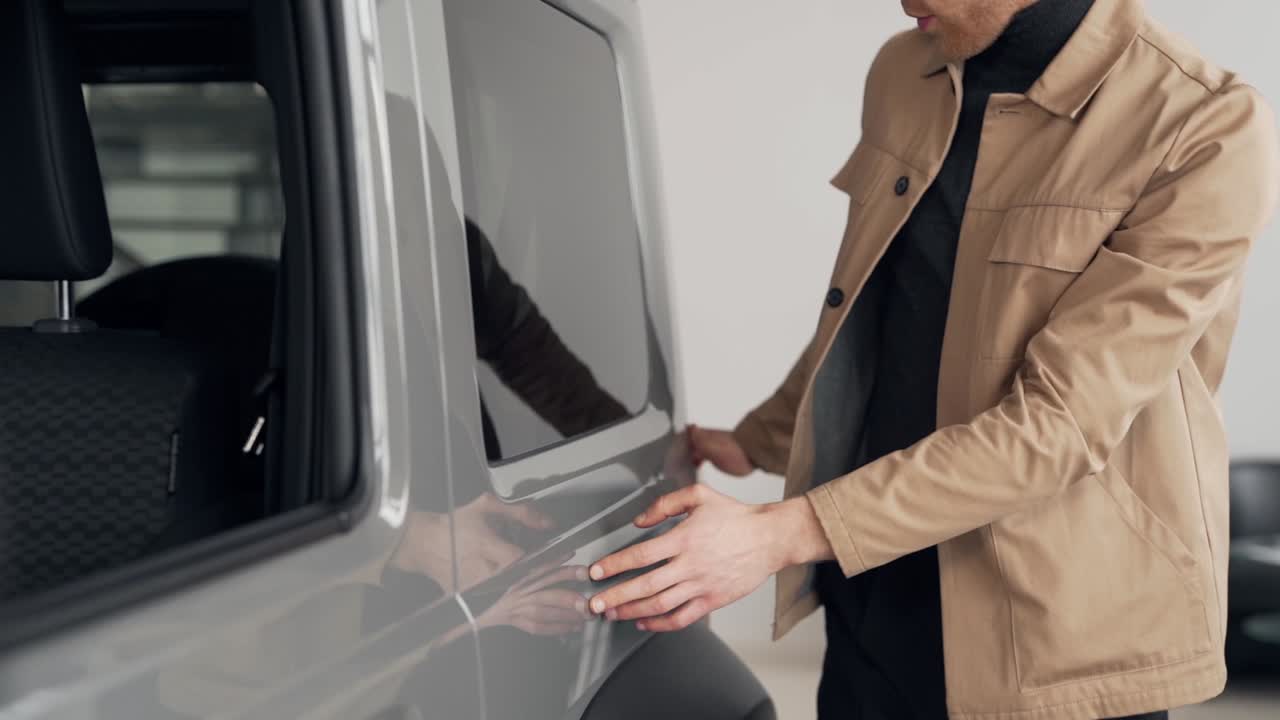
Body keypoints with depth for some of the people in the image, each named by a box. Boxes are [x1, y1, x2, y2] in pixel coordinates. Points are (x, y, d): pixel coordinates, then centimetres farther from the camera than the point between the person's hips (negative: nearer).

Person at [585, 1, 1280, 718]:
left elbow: (1061, 423, -23)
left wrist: (786, 532, -26)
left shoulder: (1210, 131, -17)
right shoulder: (904, 73, 3)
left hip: (1057, 644, -5)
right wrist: (758, 443, 23)